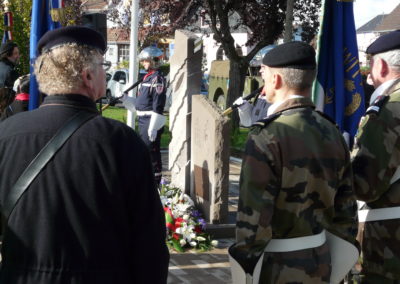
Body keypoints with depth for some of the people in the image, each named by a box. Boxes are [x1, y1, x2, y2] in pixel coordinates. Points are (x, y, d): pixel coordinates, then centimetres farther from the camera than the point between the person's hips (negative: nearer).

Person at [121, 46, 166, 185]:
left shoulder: (157, 78, -14)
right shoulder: (147, 77, 18)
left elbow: (158, 107, -20)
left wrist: (153, 127, -23)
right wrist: (125, 99, 11)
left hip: (152, 122, -10)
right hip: (143, 121, 10)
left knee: (152, 153, -6)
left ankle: (155, 182, 0)